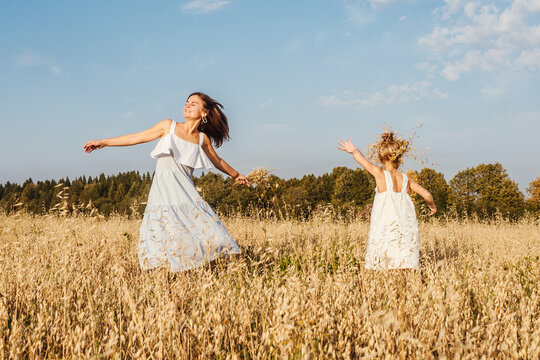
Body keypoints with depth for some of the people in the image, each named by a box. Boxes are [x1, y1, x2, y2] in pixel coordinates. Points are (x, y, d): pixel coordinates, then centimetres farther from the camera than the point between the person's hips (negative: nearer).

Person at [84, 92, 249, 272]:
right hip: (163, 192, -2)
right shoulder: (169, 126, 7)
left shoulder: (202, 139, 12)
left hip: (186, 193, 2)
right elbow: (137, 137, 11)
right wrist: (103, 142, 9)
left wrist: (235, 174, 44)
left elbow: (217, 160, 30)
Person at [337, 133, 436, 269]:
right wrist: (432, 206, 32)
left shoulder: (380, 174, -2)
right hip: (406, 230, 4)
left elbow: (360, 157, 8)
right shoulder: (406, 179, 9)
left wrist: (354, 150, 29)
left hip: (385, 229, -4)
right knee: (406, 266, 4)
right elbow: (427, 195, 11)